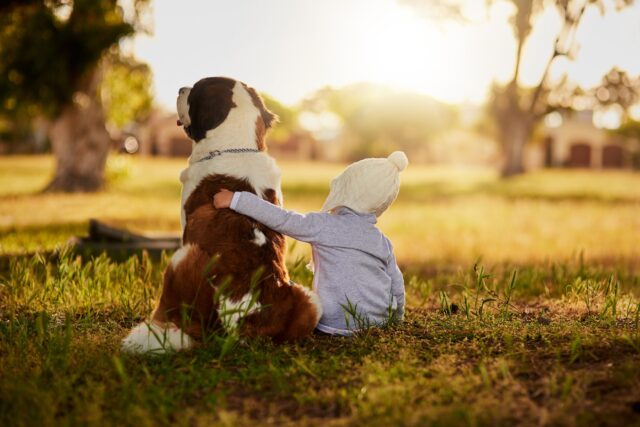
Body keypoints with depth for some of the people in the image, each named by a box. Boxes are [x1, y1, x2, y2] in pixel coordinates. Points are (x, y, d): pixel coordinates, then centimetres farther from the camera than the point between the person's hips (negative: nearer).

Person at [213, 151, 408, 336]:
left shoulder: (324, 225, -9)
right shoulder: (383, 241, 9)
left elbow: (281, 219, -15)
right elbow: (397, 285, 14)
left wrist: (236, 199, -12)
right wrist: (397, 317, 31)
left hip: (339, 323, -6)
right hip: (380, 318, 6)